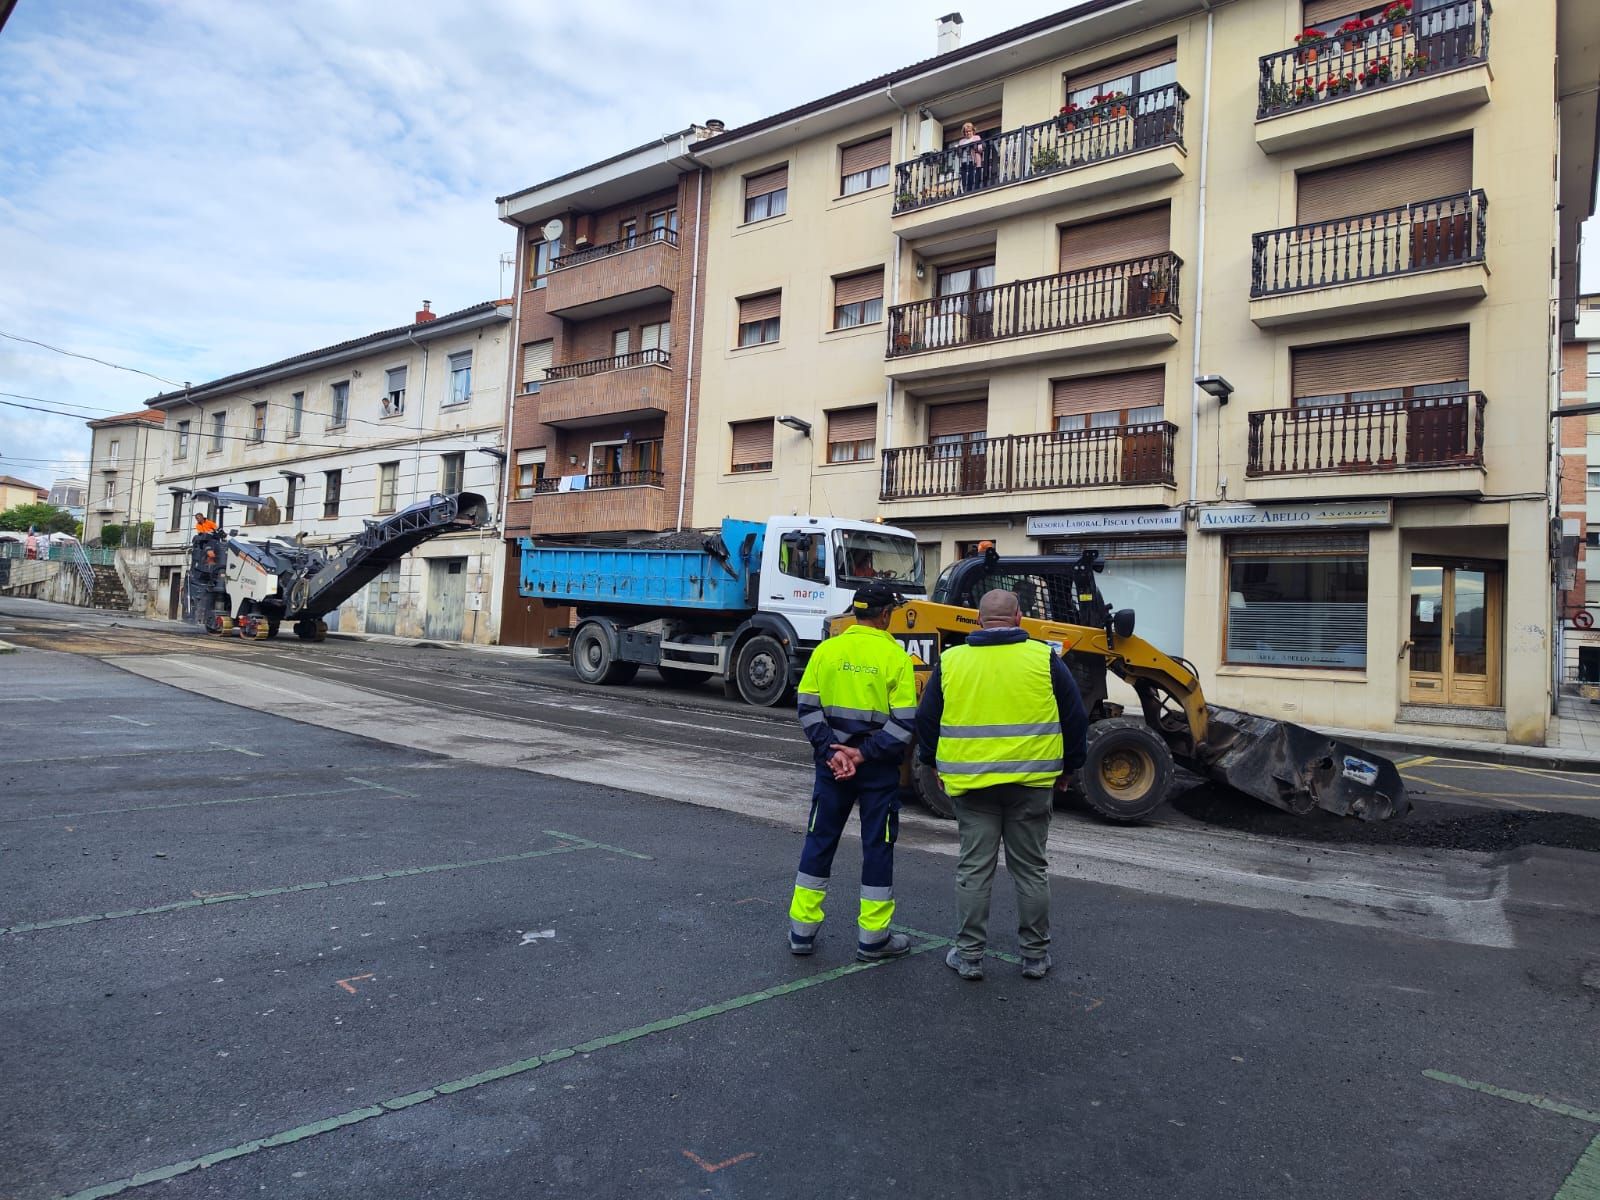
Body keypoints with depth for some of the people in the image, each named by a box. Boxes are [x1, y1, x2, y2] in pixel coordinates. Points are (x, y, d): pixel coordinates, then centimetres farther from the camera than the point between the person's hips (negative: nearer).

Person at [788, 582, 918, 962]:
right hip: (879, 769, -3)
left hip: (832, 763, 3)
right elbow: (904, 723, -13)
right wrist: (864, 754, -12)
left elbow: (808, 709, -3)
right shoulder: (895, 658, -9)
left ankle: (802, 930, 19)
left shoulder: (825, 651, 0)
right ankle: (873, 938, 16)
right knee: (877, 846, 9)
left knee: (819, 841, 13)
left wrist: (833, 751, -7)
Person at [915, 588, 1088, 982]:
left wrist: (935, 764, 21)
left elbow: (926, 720, 8)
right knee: (1030, 868, 11)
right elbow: (1075, 719, 3)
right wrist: (1069, 765, 17)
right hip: (1032, 783, 0)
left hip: (971, 784, 1)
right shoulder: (1044, 659, -2)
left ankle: (969, 956, 14)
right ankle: (1036, 956, 20)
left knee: (974, 869, 8)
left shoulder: (950, 661, 1)